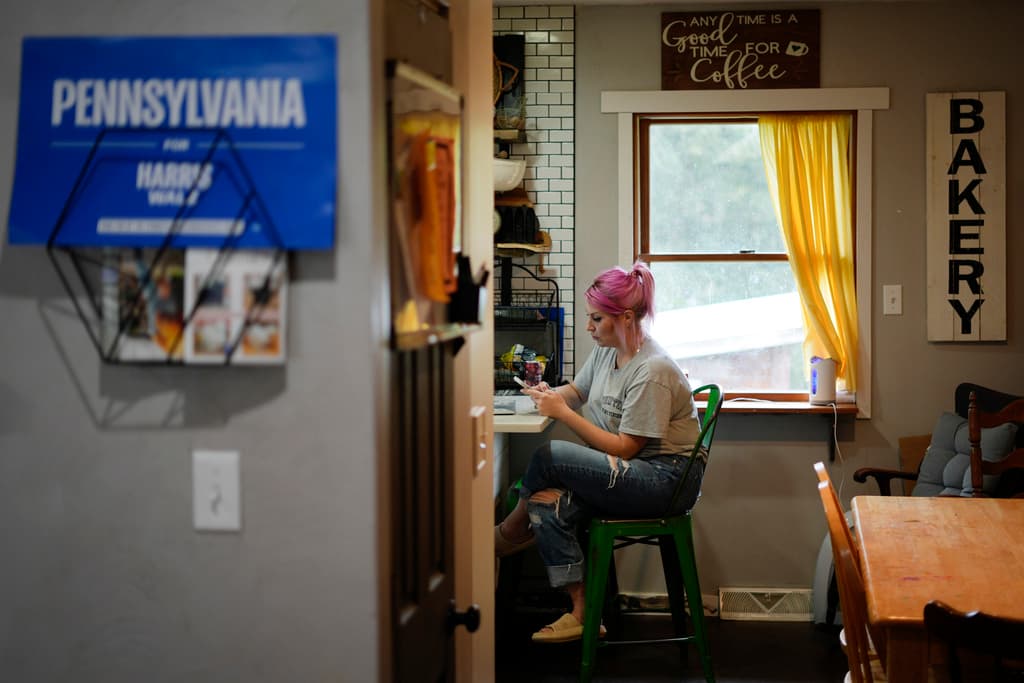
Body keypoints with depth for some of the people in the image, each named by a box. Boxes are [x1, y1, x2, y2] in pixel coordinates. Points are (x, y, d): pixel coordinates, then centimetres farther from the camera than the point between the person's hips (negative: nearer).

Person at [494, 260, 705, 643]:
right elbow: (577, 391, 24)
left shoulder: (652, 371, -21)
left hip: (667, 478, -9)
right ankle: (582, 612, -9)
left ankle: (510, 533, 6)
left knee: (549, 457, -21)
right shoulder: (607, 351, 7)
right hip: (629, 472, 9)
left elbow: (624, 448, -19)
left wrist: (562, 412, -20)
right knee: (546, 505, -16)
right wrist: (551, 394, -1)